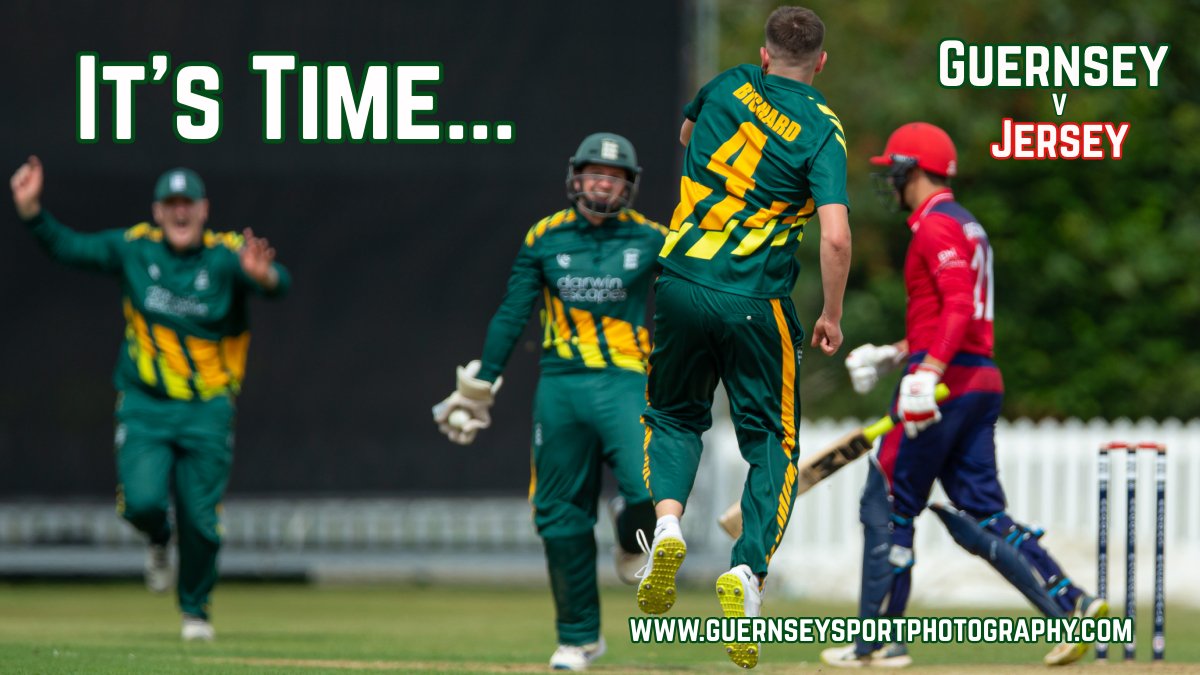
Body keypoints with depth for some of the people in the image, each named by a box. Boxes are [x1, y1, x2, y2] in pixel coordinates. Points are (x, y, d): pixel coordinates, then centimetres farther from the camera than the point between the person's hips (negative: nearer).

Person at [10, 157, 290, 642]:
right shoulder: (134, 249, 2)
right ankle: (159, 539, 19)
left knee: (200, 519, -3)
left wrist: (263, 275, -50)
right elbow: (67, 247, 3)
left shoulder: (226, 256, -8)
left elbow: (278, 285, -25)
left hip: (206, 412, -1)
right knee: (142, 500, -18)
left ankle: (195, 610, 21)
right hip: (144, 406, 1)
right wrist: (30, 210, -14)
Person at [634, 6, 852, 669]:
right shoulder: (821, 130, -4)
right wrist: (832, 315, -1)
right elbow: (836, 236, -15)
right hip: (756, 302, -3)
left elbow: (684, 134, 31)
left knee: (675, 416, 23)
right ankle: (747, 571, -13)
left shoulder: (728, 87, 7)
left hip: (680, 284, 3)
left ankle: (667, 520, -6)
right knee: (771, 444, 9)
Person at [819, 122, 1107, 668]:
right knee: (980, 515, 6)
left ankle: (877, 642, 3)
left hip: (945, 382, -10)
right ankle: (1069, 605, -8)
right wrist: (890, 355, 27)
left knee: (886, 506, -1)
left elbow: (959, 307, -23)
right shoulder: (966, 226, 22)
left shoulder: (936, 226, -9)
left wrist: (927, 372, -33)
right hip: (981, 383, 10)